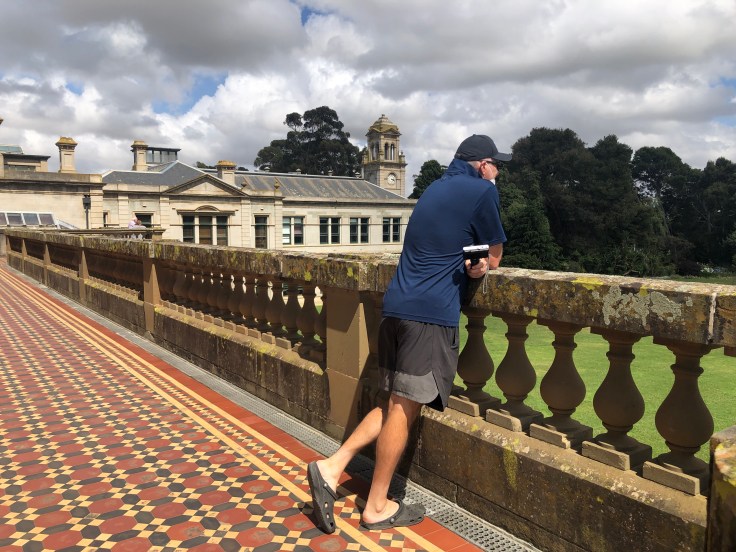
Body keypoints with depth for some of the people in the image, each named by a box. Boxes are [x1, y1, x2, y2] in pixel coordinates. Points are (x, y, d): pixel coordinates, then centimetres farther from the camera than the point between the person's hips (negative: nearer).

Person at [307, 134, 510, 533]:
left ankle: (331, 467, 11)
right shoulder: (482, 190, -3)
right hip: (430, 313, -8)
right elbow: (494, 258, 5)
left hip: (398, 306, 8)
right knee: (405, 407, 0)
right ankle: (377, 507, 11)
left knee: (398, 404, 14)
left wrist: (469, 264, 10)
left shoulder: (437, 188, 22)